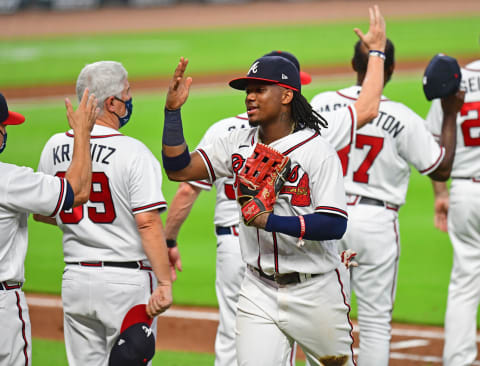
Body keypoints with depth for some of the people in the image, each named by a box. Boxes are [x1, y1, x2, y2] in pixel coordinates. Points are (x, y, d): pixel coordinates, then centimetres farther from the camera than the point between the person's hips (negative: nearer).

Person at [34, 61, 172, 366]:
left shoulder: (55, 148, 5)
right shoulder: (133, 152, -13)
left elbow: (40, 213, 18)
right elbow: (148, 223, -19)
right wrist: (165, 283, -19)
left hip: (75, 280, 6)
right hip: (126, 280, -5)